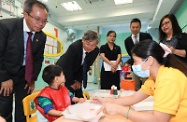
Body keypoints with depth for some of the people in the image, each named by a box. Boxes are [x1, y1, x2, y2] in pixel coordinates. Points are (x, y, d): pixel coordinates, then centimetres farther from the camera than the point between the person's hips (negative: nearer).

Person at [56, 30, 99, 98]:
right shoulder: (74, 47, -32)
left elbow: (86, 66, -7)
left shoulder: (96, 50, -18)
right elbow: (67, 67, -25)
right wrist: (71, 83, -16)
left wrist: (79, 80, -7)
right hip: (64, 70, -4)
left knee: (79, 95, 2)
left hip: (77, 72, 4)